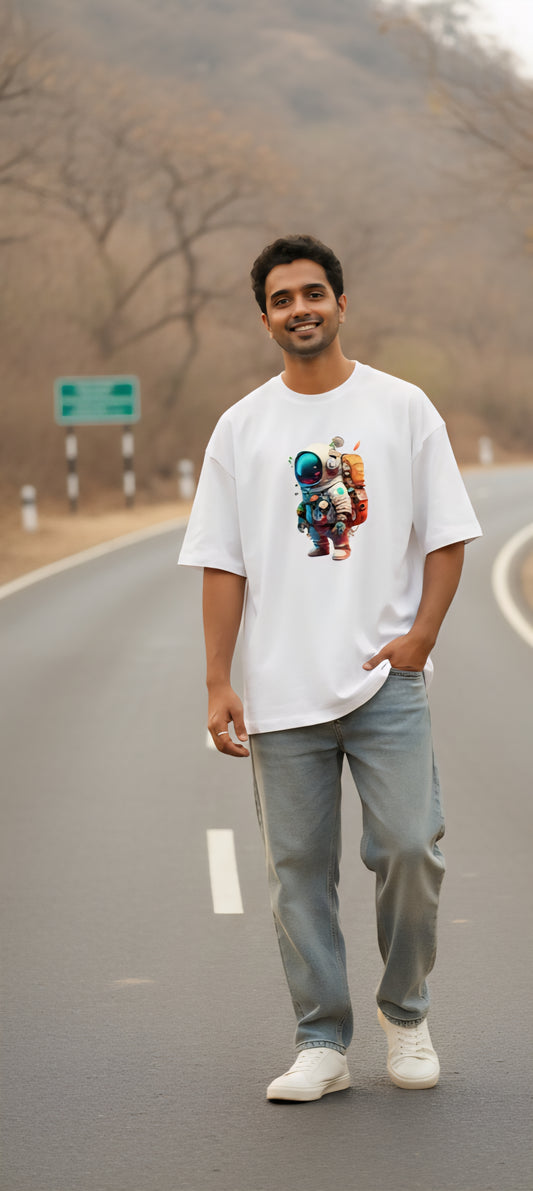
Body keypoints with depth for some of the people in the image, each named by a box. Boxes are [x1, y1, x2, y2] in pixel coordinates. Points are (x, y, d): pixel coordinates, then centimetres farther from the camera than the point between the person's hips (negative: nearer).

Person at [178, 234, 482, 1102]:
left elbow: (447, 537, 5)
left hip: (388, 681, -1)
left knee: (410, 849, -7)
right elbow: (222, 564, 6)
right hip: (281, 692, 1)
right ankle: (322, 1044, 12)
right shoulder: (242, 427, 7)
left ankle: (405, 1013, 16)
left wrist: (420, 637, -7)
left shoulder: (402, 407, 4)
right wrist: (219, 685, -1)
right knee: (298, 868, 3)